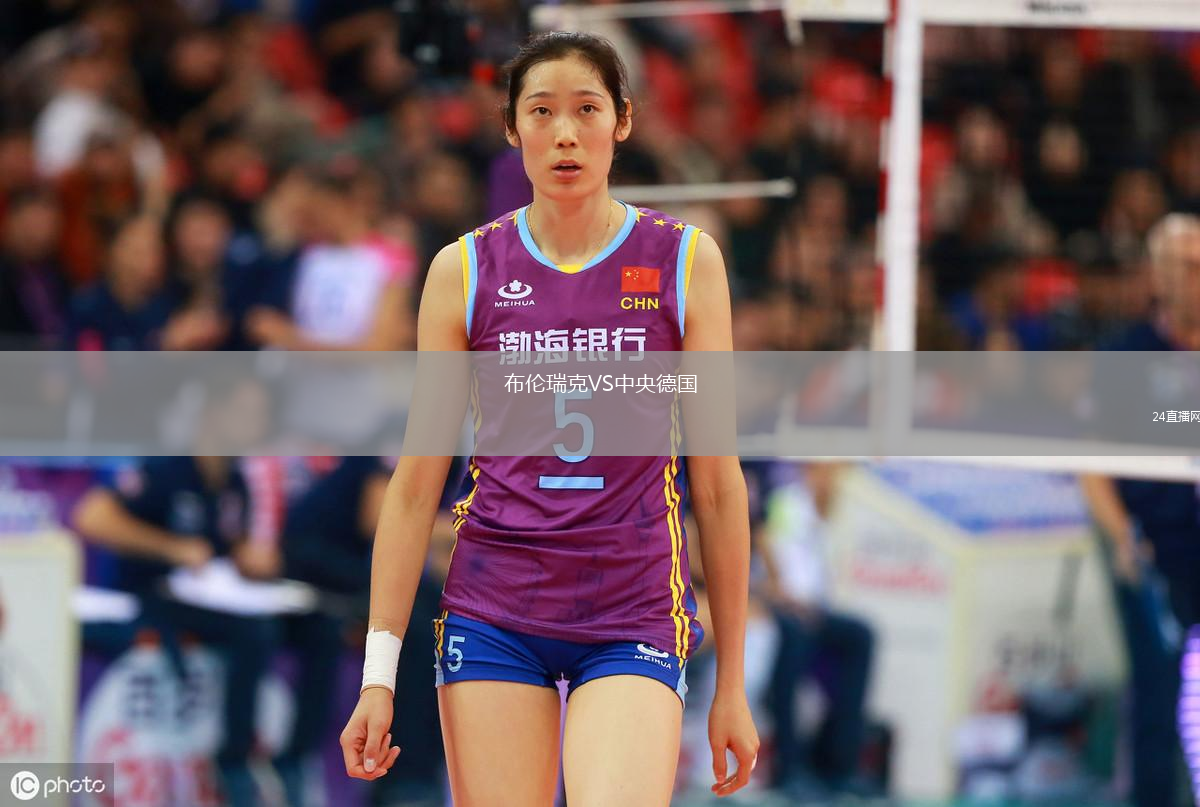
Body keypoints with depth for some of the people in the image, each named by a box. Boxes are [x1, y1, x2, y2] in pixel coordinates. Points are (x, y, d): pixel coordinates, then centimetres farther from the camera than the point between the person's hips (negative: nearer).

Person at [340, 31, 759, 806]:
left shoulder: (686, 260, 2)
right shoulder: (465, 268, 4)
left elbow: (718, 482, 5)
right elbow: (416, 483, 6)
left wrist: (732, 681, 5)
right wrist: (379, 674, 1)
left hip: (635, 614, -1)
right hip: (493, 611, 1)